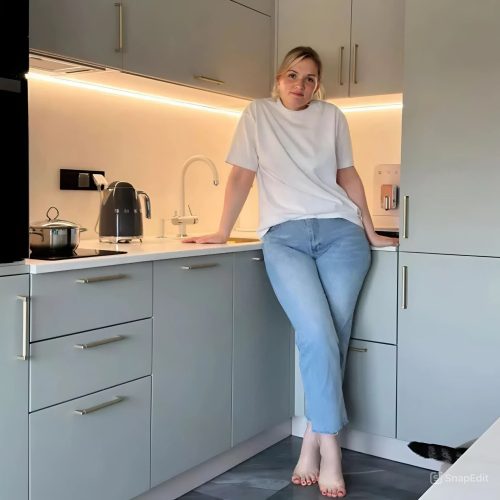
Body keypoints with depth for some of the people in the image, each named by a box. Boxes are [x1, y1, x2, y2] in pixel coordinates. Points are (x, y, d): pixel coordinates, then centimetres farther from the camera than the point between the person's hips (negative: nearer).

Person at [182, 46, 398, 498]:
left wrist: (371, 233, 18)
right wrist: (221, 233, 3)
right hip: (284, 237, -2)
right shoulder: (258, 113, 12)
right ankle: (330, 447, -7)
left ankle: (312, 441, 3)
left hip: (340, 232, 2)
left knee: (334, 334, -10)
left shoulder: (332, 116, 16)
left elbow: (348, 176, 19)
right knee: (318, 335, -19)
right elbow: (242, 176, 9)